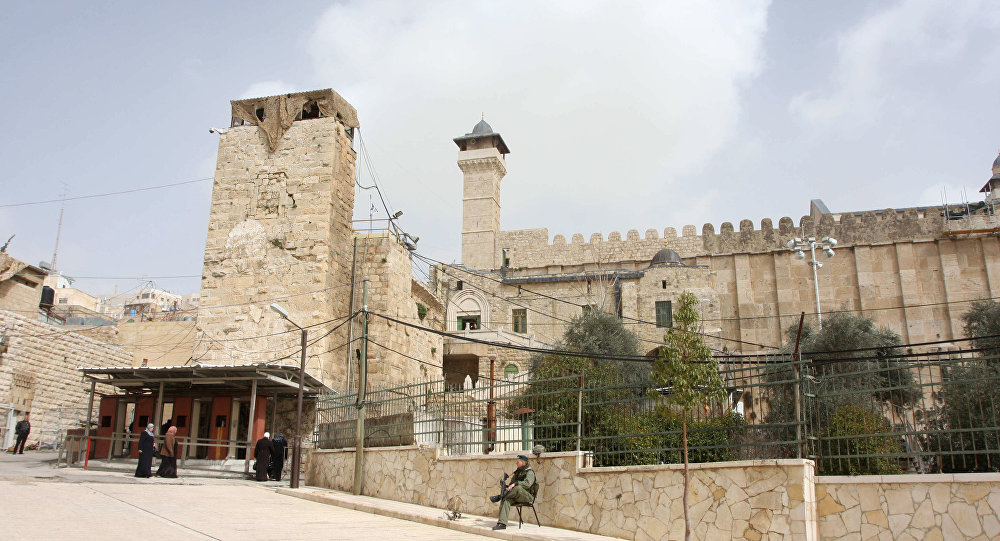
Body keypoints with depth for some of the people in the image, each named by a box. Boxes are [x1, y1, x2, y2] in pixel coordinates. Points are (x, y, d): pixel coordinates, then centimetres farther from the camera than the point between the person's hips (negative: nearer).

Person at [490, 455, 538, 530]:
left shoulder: (529, 472, -6)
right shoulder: (518, 472, 21)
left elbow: (527, 483, -25)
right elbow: (512, 482, 24)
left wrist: (515, 484, -32)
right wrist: (508, 487, 2)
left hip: (527, 496, -7)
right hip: (517, 496, 7)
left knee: (518, 488, -38)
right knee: (506, 500, -23)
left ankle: (499, 496, -22)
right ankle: (502, 523, -34)